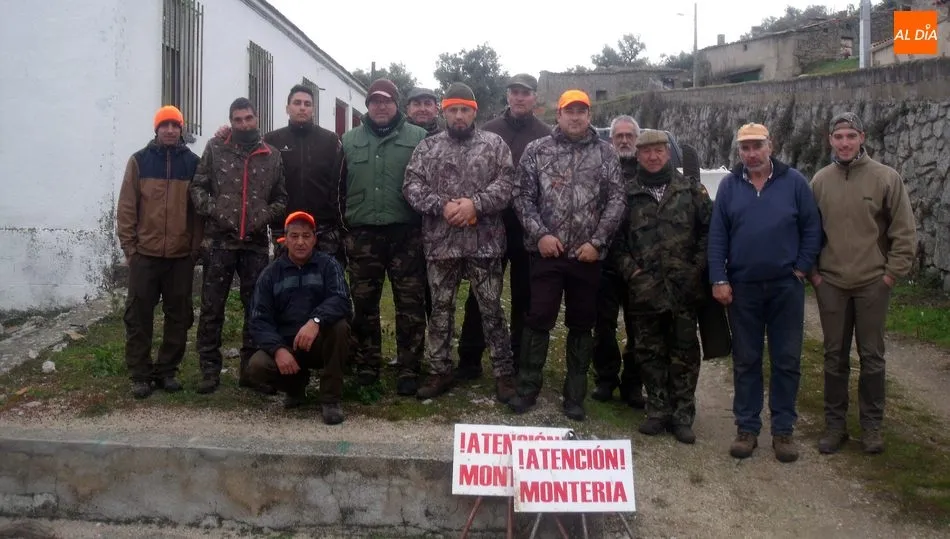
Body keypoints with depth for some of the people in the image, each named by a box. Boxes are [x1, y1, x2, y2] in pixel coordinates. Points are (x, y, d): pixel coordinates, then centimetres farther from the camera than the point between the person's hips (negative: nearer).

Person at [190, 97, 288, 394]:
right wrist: (212, 211, -11)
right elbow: (198, 187, 3)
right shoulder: (215, 149, 5)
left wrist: (264, 216, -5)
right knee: (212, 307, 1)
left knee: (256, 308, 7)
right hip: (220, 240, -1)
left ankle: (252, 369, 18)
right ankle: (210, 370, 10)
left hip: (256, 243, 2)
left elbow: (281, 198, 11)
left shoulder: (272, 155, 9)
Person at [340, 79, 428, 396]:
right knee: (364, 304, 9)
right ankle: (366, 367, 20)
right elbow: (339, 186, 12)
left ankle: (409, 370, 9)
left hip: (406, 233, -2)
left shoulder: (417, 138, 3)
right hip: (362, 234, 2)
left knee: (410, 305, 1)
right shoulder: (349, 140, 12)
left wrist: (427, 222, -4)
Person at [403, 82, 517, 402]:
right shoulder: (427, 147, 9)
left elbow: (505, 184, -5)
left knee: (491, 310, 5)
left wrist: (475, 203, -19)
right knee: (440, 309, 10)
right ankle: (440, 371, 23)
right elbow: (412, 186, 0)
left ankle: (504, 373, 16)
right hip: (440, 242, 2)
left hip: (484, 243, -2)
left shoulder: (494, 144, 4)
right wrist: (441, 206, -15)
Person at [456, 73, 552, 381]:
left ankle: (521, 362, 21)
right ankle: (469, 360, 14)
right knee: (480, 294, 5)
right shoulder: (488, 131, 6)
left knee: (524, 297, 9)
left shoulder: (546, 136, 2)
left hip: (528, 227, -1)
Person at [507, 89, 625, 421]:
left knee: (582, 324, 9)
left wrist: (597, 241, -8)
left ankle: (575, 396, 19)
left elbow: (616, 201, 0)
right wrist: (539, 234, -11)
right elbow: (523, 197, 0)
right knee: (538, 319, 2)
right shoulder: (536, 150, 3)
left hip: (587, 254, 1)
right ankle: (527, 388, 15)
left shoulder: (606, 153, 4)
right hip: (546, 252, -1)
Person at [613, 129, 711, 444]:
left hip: (684, 288, -1)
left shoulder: (690, 190, 7)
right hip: (644, 289, 1)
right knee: (649, 352, 7)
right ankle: (658, 411, 20)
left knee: (684, 352, 4)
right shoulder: (629, 195, 8)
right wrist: (630, 270, -2)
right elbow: (616, 238, 8)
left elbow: (708, 229, 5)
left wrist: (697, 267, -3)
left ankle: (682, 415, 14)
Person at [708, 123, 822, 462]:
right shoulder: (729, 185, 2)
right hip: (742, 288, 1)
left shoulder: (794, 182, -2)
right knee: (745, 361, 8)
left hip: (786, 287, -1)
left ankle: (783, 430, 17)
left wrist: (801, 268, -4)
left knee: (787, 361, 6)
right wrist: (719, 280, -6)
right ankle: (747, 428, 18)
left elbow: (812, 228, 2)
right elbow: (717, 236, 0)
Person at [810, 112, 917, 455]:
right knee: (835, 357, 9)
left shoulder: (886, 178, -5)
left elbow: (905, 231, -4)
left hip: (873, 283, -2)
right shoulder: (820, 180, 2)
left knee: (872, 357, 7)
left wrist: (892, 273, -8)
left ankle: (872, 425, 20)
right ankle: (835, 424, 20)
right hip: (830, 284, 2)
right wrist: (812, 271, 3)